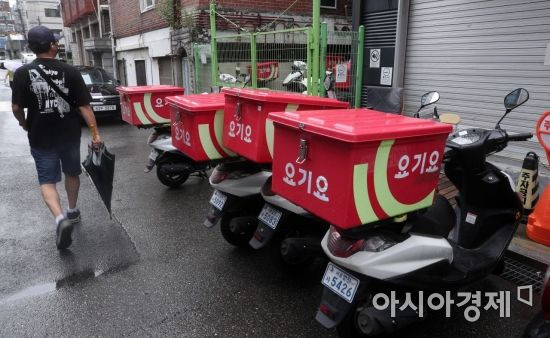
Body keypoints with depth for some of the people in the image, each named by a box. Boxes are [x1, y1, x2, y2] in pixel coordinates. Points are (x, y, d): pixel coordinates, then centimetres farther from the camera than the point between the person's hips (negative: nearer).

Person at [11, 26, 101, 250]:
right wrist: (95, 133, -10)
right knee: (72, 173, 20)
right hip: (70, 134, 1)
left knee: (47, 180, 6)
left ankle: (60, 218, -16)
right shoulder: (70, 72, -8)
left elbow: (16, 108, -5)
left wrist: (24, 124, 15)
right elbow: (84, 106, -12)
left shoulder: (22, 73, -8)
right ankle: (73, 211, 35)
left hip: (41, 137, -1)